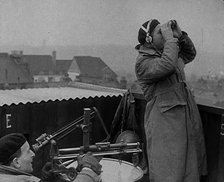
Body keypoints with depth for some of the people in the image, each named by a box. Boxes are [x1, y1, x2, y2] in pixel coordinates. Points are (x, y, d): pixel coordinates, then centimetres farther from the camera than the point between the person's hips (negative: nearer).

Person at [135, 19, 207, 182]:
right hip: (164, 125, -8)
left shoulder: (165, 53, 14)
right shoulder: (143, 62, -12)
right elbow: (167, 66, -30)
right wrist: (169, 39, -19)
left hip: (187, 119, 8)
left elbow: (190, 54, 26)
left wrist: (180, 35, 11)